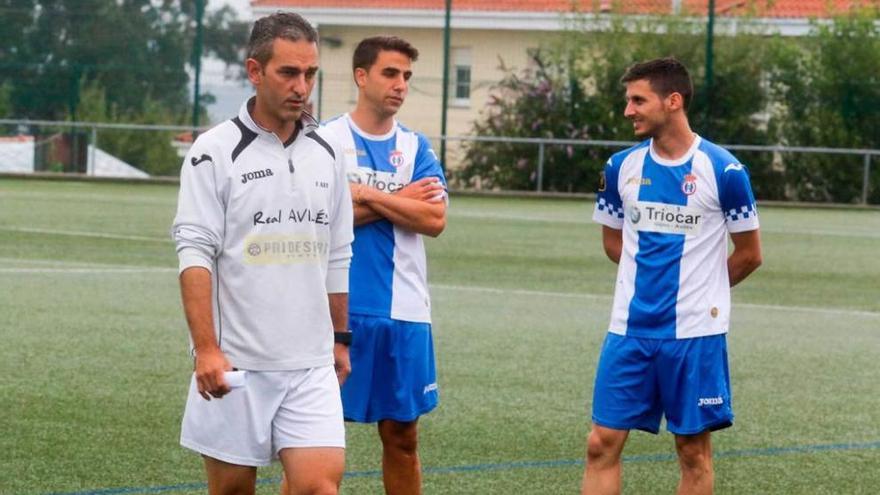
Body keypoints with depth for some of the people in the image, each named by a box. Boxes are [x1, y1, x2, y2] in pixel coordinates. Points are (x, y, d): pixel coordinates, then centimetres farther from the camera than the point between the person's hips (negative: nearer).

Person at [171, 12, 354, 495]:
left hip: (311, 365, 4)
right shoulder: (215, 151, -5)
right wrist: (206, 349, -19)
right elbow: (195, 253, -11)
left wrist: (341, 339, 19)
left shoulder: (327, 151, 11)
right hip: (233, 363, -3)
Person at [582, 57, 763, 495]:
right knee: (602, 443, 0)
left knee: (693, 450, 5)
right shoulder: (621, 167, 3)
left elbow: (749, 254, 1)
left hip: (695, 332, -3)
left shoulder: (723, 170, -9)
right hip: (629, 329, 4)